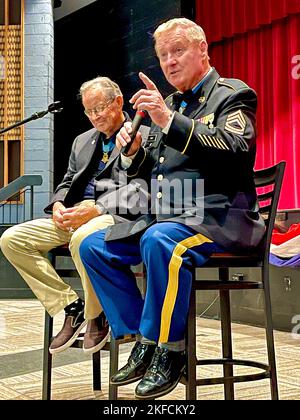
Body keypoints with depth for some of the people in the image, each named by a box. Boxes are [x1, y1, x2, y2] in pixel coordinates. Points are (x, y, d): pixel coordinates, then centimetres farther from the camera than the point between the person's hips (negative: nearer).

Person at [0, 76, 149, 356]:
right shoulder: (82, 141, 26)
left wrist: (95, 210, -21)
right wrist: (59, 206, 2)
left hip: (115, 215, -7)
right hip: (74, 216, 8)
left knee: (83, 239, -41)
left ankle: (96, 317, -13)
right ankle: (70, 307, -4)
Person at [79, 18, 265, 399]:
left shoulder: (233, 95, -1)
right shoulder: (168, 104, 19)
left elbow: (235, 150, -21)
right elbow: (148, 169, 23)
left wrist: (170, 121, -26)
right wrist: (134, 152, -1)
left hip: (218, 217, -8)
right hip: (165, 217, 8)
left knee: (160, 240, -37)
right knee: (93, 246, -3)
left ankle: (170, 348, -19)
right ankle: (144, 341, 1)